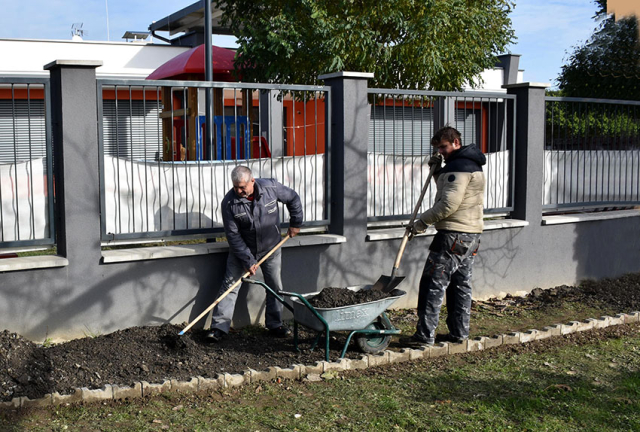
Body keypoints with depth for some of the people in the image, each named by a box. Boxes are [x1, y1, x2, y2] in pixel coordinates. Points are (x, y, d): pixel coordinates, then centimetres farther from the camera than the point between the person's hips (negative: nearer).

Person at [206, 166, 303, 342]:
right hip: (242, 249, -1)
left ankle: (275, 324, 21)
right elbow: (233, 235, -18)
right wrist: (247, 260, -20)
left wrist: (295, 223, 4)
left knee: (275, 287, 7)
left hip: (271, 248, 2)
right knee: (230, 285, -6)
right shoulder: (229, 202, -21)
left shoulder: (270, 187, -18)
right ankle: (219, 327, -2)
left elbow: (293, 199, 1)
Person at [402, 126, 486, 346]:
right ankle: (459, 332, 18)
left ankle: (425, 334, -7)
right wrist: (438, 171, 14)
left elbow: (449, 203, -21)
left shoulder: (458, 166, -13)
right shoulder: (471, 165, 19)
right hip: (471, 234, 11)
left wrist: (422, 222, -14)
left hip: (453, 235, -11)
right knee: (461, 284, 13)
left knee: (433, 283, -8)